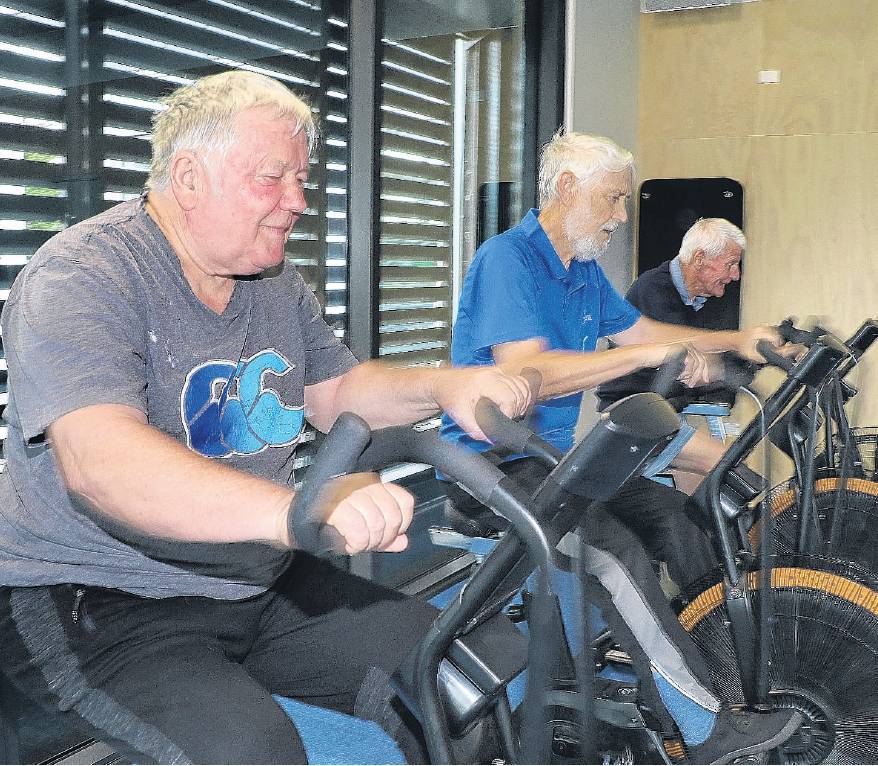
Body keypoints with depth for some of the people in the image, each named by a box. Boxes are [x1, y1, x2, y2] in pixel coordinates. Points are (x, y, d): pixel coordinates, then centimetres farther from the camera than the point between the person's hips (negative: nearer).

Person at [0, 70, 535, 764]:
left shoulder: (277, 284, 10)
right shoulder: (83, 277, -17)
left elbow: (337, 392, 16)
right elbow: (96, 458, -33)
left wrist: (445, 388, -6)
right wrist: (299, 510, -48)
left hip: (264, 585, 7)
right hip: (99, 603, -7)